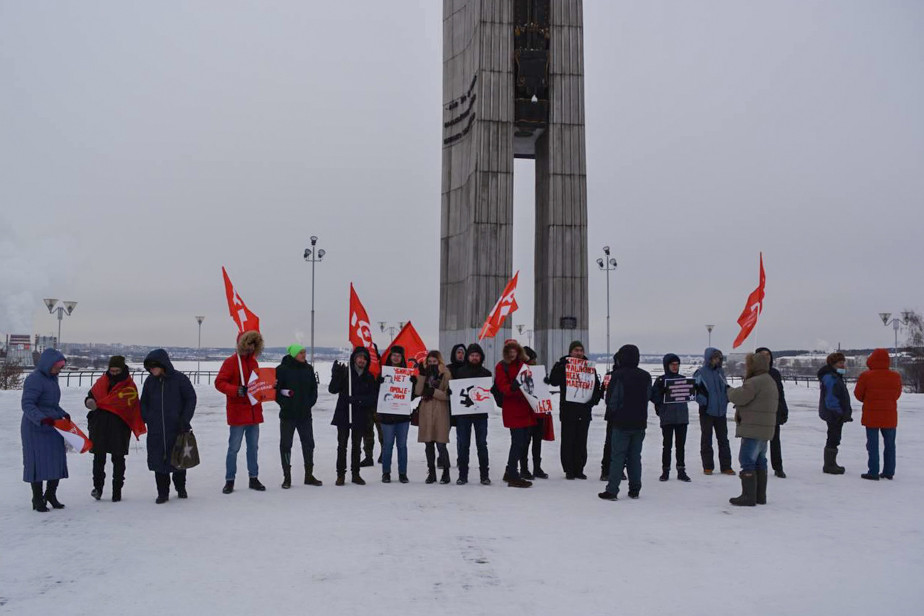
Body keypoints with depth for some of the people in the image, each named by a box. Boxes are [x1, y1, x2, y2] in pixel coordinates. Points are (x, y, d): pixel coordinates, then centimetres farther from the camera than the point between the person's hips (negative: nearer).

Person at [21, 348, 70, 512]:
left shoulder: (52, 377, 12)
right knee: (38, 463, -1)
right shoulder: (35, 379, -16)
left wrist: (63, 414, 7)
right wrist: (41, 419, -34)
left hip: (53, 427, 8)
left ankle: (50, 495, 23)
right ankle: (38, 500, 11)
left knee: (57, 460, 7)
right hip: (35, 429, -8)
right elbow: (27, 405, -21)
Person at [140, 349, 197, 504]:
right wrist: (148, 419, 1)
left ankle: (181, 488, 29)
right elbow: (144, 403, 16)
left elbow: (191, 399, -3)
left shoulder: (179, 379, -6)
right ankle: (163, 492, 15)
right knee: (158, 460, 3)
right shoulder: (150, 381, 6)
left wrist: (185, 420, -9)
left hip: (177, 429, -3)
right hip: (156, 430, 3)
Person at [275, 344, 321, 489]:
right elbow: (275, 389, -8)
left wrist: (310, 403, 0)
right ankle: (287, 477, 13)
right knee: (286, 444, 3)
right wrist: (284, 403, -12)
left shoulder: (308, 368, 6)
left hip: (305, 414, 4)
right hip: (287, 415, -4)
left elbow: (314, 388, 11)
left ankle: (309, 475, 20)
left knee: (308, 444, 8)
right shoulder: (282, 369, -8)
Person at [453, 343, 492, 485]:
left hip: (480, 413, 0)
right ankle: (462, 475, 11)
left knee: (482, 444, 4)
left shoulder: (486, 373, 9)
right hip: (462, 413, 0)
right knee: (462, 444, 3)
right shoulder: (459, 372, 6)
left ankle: (484, 475, 10)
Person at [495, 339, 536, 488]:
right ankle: (513, 477, -1)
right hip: (512, 410, -7)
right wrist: (512, 387, -32)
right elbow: (502, 387, -13)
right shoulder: (501, 367, -2)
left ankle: (510, 472, 24)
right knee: (518, 442, -10)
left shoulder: (524, 363, 15)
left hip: (527, 408, 7)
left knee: (525, 442, 11)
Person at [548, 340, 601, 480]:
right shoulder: (563, 365, 1)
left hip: (584, 410, 3)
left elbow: (597, 386, 13)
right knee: (568, 441, 1)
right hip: (568, 409, -3)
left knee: (581, 441, 7)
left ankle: (579, 469, 15)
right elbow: (553, 381, -12)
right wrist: (559, 367, -24)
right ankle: (569, 470, 9)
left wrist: (594, 399, -2)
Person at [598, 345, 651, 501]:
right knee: (635, 456, 12)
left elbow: (611, 399, -10)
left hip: (621, 423, -5)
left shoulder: (618, 375, -13)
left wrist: (611, 414, 7)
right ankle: (634, 490, 15)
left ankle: (612, 490, -2)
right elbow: (648, 398, 10)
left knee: (618, 456, -1)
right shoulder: (645, 376, 4)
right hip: (640, 423, 5)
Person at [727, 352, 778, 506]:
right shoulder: (770, 381, 17)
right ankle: (760, 496, 22)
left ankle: (748, 496, -5)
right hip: (765, 430, 10)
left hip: (753, 430, -10)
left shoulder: (754, 382, -18)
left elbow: (739, 397, -20)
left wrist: (731, 390, 2)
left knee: (747, 461, -6)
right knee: (760, 462, 16)